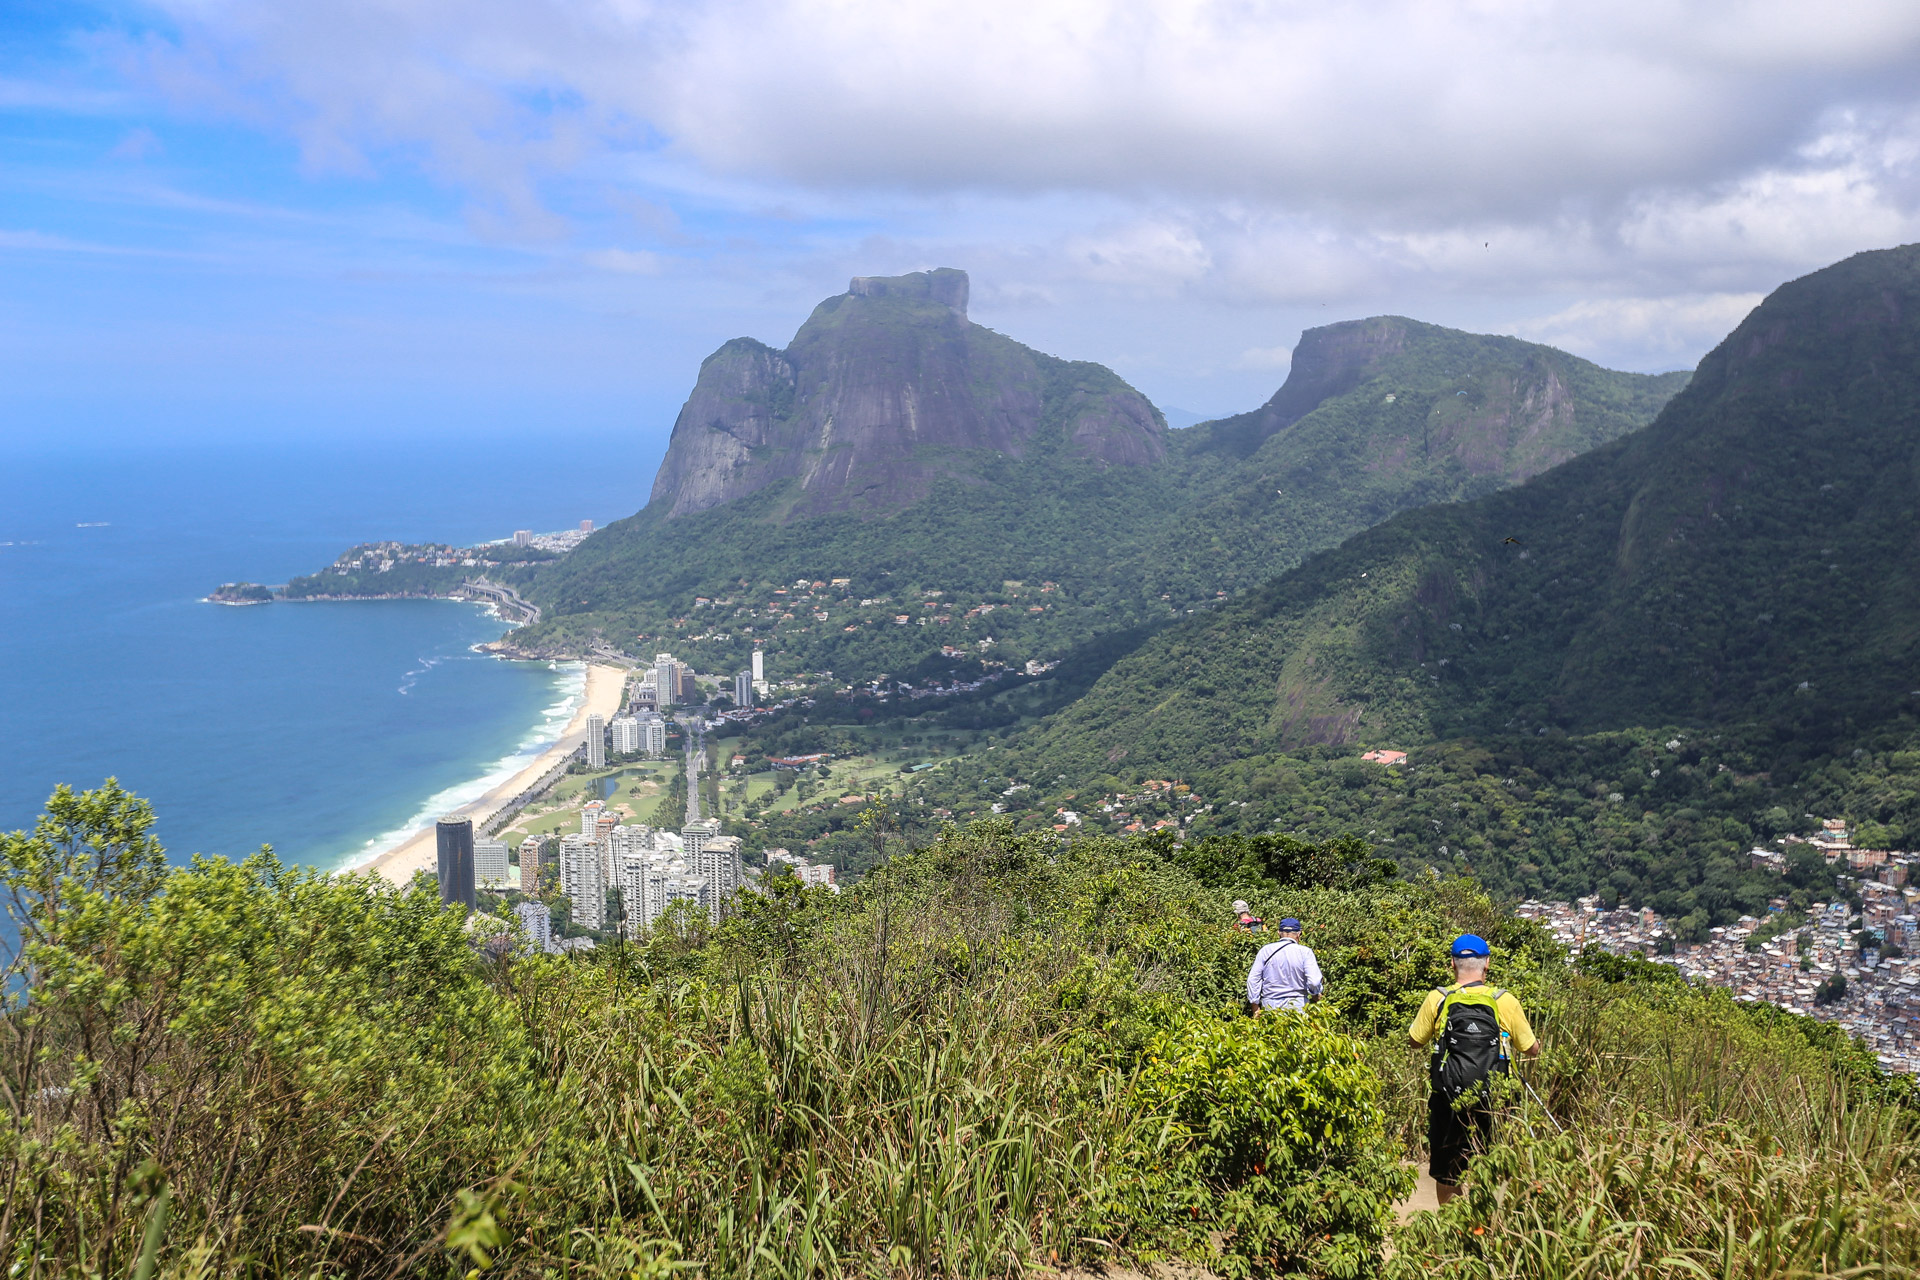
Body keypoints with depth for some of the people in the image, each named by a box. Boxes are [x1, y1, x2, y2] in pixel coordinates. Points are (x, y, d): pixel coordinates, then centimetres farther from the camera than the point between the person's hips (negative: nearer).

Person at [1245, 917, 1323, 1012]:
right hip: (1297, 1005, -1)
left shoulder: (1265, 950, 2)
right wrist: (1315, 995, 10)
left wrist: (1255, 1008, 9)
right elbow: (1314, 982, -13)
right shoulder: (1305, 952, -5)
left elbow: (1252, 980, 2)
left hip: (1269, 1005, 2)